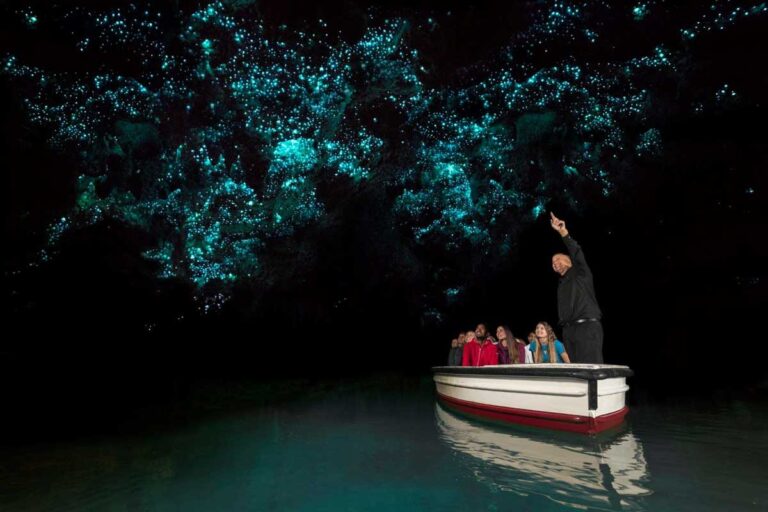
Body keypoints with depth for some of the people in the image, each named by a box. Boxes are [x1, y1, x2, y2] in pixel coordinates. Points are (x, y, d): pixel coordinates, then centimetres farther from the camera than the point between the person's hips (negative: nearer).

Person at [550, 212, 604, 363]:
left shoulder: (581, 274, 8)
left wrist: (563, 232, -20)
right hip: (569, 329, 6)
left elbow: (577, 253, -10)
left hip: (587, 326, -6)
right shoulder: (561, 284, 25)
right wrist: (565, 330, 11)